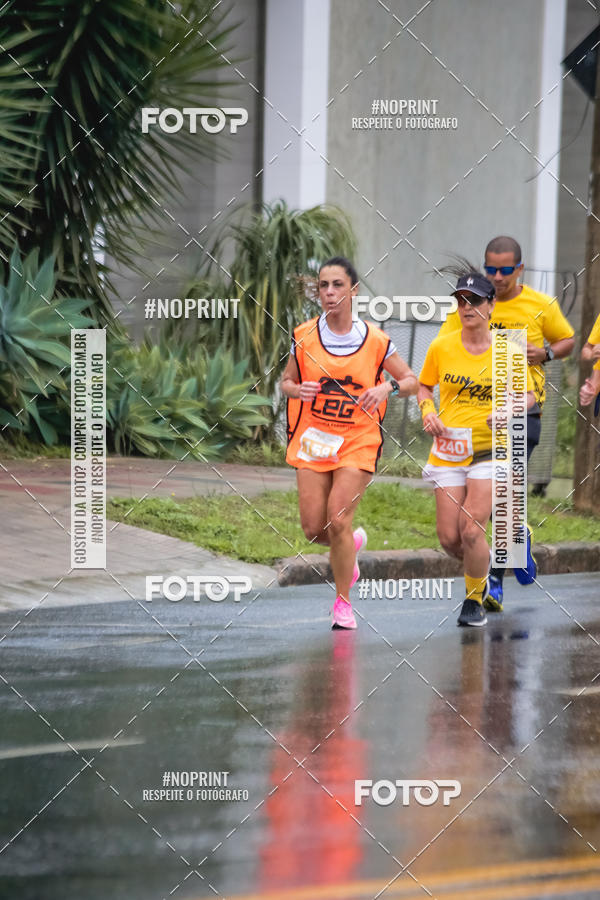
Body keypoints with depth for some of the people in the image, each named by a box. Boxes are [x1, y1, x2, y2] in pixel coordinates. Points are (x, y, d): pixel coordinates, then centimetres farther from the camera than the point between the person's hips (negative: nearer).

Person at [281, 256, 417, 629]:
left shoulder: (375, 340, -6)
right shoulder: (304, 336, -1)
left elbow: (413, 381, 3)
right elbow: (287, 381, 10)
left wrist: (388, 387, -18)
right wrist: (297, 390, -13)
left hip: (358, 441, -2)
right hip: (312, 440, 2)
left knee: (338, 520, -13)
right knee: (314, 529, -2)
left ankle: (343, 601, 6)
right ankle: (353, 543, 34)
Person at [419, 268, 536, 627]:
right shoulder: (441, 347, 0)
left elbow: (528, 395, 7)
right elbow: (424, 386, 16)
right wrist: (428, 411, -4)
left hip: (490, 447, -2)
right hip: (448, 448, 2)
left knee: (471, 530, -15)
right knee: (449, 538, -1)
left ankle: (475, 600, 6)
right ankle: (483, 564, 33)